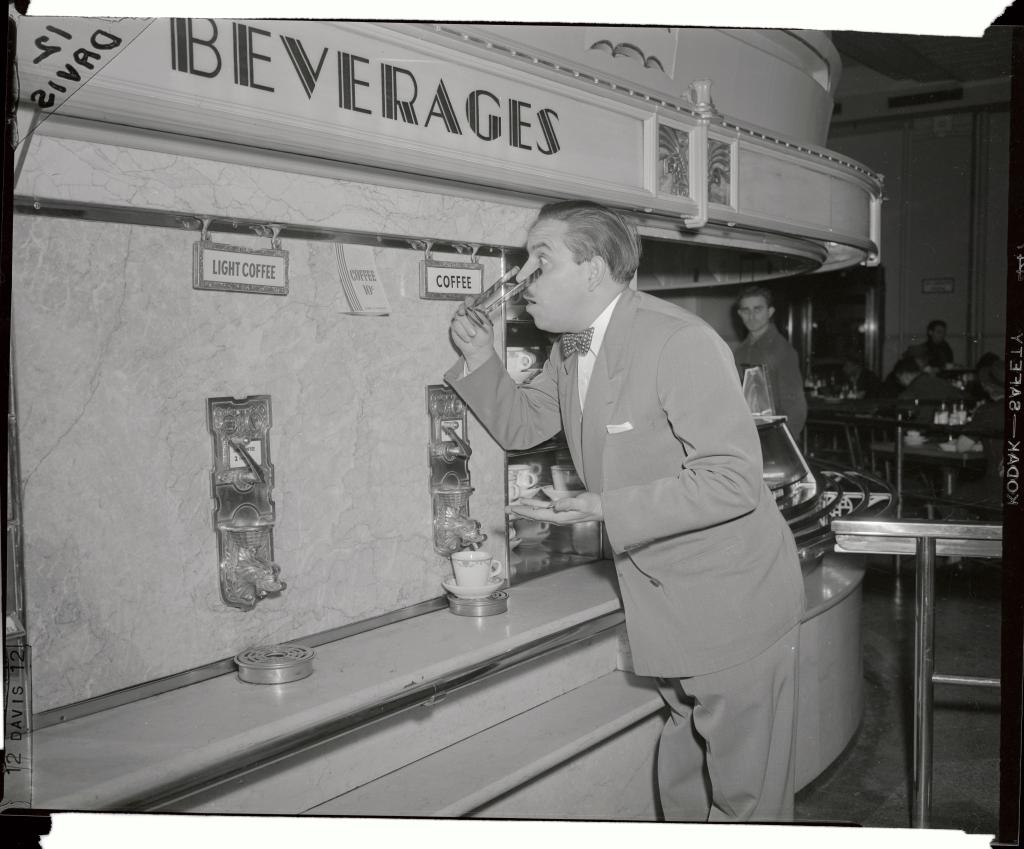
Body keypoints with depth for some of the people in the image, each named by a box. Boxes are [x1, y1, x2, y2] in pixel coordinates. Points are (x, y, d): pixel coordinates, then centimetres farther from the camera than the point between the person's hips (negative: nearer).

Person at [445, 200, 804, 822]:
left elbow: (735, 480, -27)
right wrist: (481, 360, -2)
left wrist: (608, 508, -30)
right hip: (666, 602, 8)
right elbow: (520, 425, 16)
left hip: (732, 604, -8)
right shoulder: (572, 347, 4)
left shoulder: (681, 343, -24)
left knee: (745, 794, 7)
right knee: (683, 784, 24)